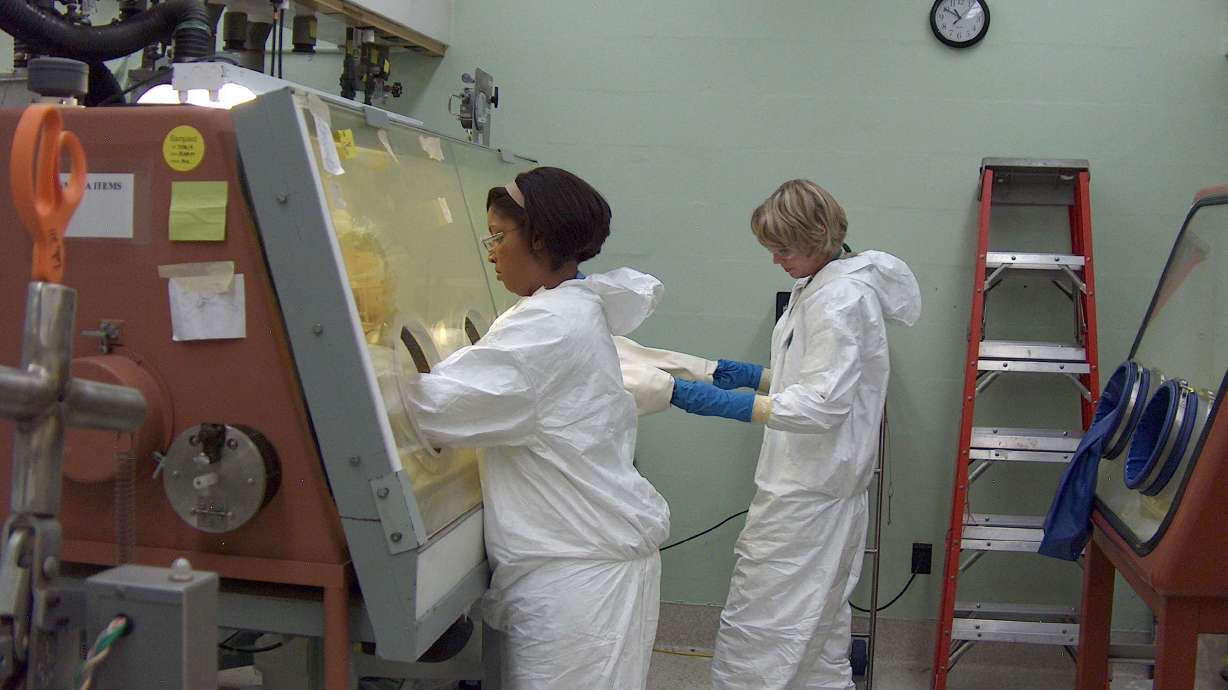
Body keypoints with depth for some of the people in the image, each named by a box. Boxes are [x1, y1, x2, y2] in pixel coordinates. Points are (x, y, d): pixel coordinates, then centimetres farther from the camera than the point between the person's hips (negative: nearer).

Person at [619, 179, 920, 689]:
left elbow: (824, 403, -24)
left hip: (807, 496, -11)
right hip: (824, 485, 11)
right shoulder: (820, 286, 13)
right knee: (820, 623, 20)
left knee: (754, 633, -4)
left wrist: (723, 403, -26)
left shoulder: (842, 298, -18)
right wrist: (753, 376, 11)